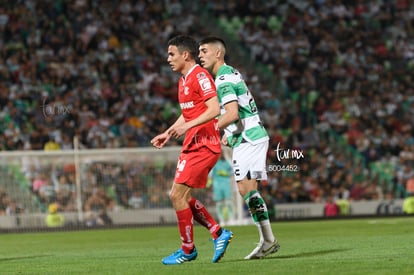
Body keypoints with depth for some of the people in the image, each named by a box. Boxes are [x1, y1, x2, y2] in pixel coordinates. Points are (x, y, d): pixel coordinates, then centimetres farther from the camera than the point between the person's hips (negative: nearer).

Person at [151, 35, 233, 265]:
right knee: (181, 196, 9)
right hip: (192, 145, 10)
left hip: (203, 145, -10)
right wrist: (168, 134, 20)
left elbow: (214, 109, -22)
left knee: (178, 194, -10)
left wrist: (188, 126, -27)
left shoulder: (200, 76, -13)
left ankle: (188, 250, 1)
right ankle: (219, 233, 14)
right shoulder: (184, 80, 17)